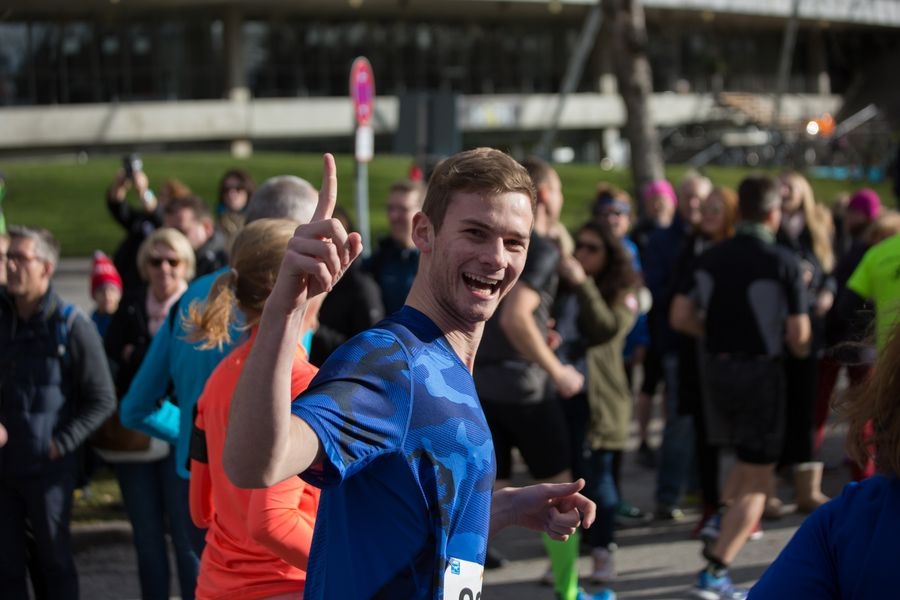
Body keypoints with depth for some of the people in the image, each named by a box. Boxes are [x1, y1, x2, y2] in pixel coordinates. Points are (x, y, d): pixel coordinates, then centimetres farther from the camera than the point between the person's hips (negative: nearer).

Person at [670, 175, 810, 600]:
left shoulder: (710, 258, 2)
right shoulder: (782, 263, -11)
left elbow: (680, 318, 2)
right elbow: (798, 335, -9)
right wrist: (800, 349, 14)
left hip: (717, 366, 5)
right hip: (760, 369, -5)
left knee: (746, 459, 30)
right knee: (757, 480, 1)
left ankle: (724, 516, 16)